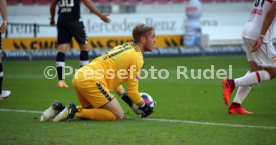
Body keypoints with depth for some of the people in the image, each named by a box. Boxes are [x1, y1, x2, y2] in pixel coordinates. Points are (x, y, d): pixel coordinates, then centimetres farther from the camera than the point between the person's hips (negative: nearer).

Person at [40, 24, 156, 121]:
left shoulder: (125, 46, 23)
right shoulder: (137, 57, -4)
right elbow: (132, 90, -4)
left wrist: (124, 95, 26)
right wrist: (144, 107, 12)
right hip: (92, 81, -9)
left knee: (93, 111, 29)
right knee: (118, 115, -6)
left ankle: (59, 108, 9)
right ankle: (75, 112, -14)